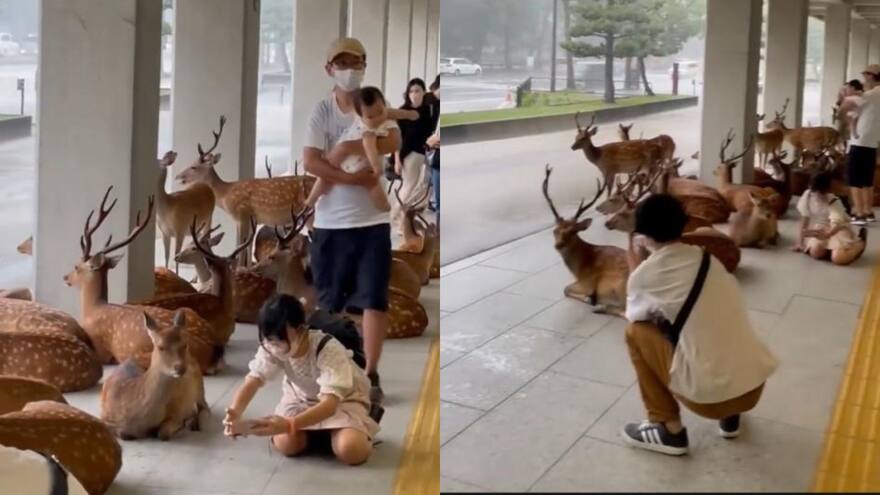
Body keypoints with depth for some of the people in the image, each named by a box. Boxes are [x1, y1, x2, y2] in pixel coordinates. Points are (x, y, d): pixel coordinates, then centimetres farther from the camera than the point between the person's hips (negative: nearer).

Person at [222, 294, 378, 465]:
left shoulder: (328, 351, -36)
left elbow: (329, 404, -45)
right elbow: (252, 382, -29)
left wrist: (289, 425, -61)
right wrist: (234, 413, -52)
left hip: (343, 399, -4)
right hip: (302, 397, 4)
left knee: (351, 451, -30)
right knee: (285, 444, -22)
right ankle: (316, 432, 10)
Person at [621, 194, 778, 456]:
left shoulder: (646, 274, -6)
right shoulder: (706, 257, 9)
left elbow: (635, 315, 15)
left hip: (709, 395, -6)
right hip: (755, 385, 6)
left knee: (637, 331, 10)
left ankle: (668, 429, 13)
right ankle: (729, 416, 27)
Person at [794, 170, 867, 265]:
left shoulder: (834, 203, -25)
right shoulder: (807, 196, -15)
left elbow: (836, 226, -37)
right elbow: (804, 220, -8)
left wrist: (824, 235, -58)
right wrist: (800, 242, -10)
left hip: (838, 230, -3)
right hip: (820, 228, 3)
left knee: (838, 258, -26)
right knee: (816, 252, -27)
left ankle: (859, 244, 6)